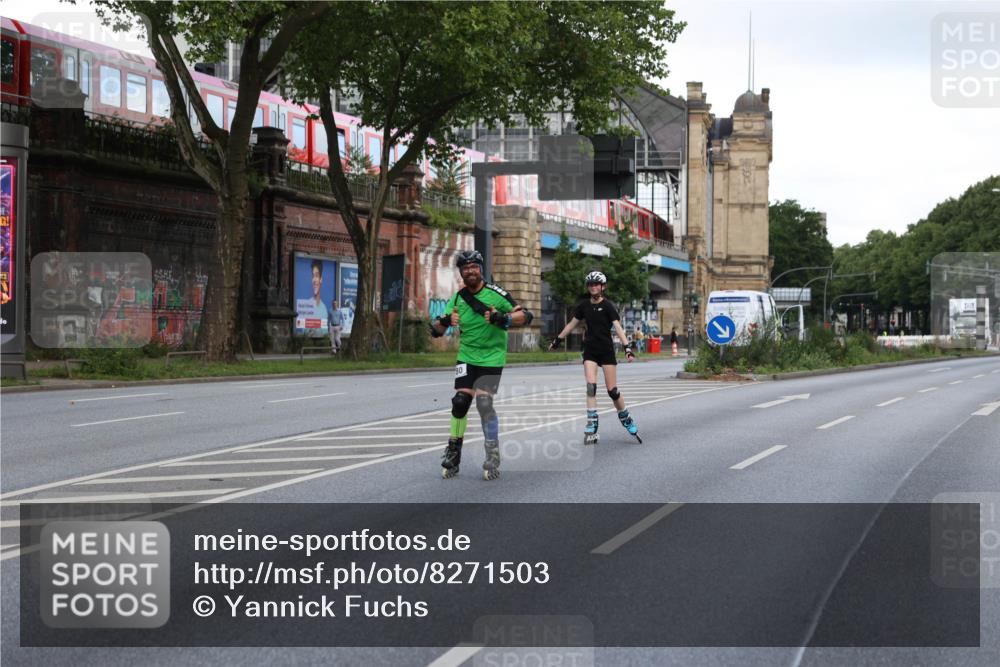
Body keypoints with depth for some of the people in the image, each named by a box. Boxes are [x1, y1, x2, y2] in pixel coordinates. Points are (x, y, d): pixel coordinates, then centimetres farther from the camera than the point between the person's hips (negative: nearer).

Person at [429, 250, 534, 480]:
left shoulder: (496, 293, -9)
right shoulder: (458, 298, 3)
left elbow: (526, 316, -13)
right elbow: (435, 330, 5)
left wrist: (504, 319, -31)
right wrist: (445, 321, -17)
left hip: (492, 358, -3)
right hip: (466, 357, 3)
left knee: (484, 405, -12)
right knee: (460, 402, -9)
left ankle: (493, 457, 2)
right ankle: (453, 453, 6)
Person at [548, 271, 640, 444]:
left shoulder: (608, 306, -8)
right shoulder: (584, 305, 5)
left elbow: (618, 327, -17)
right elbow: (572, 324, 17)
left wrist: (627, 347, -30)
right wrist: (558, 340, 23)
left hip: (606, 351, -3)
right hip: (590, 351, 3)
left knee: (612, 390, -3)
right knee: (591, 386, -12)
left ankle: (627, 420, 20)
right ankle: (591, 427, -11)